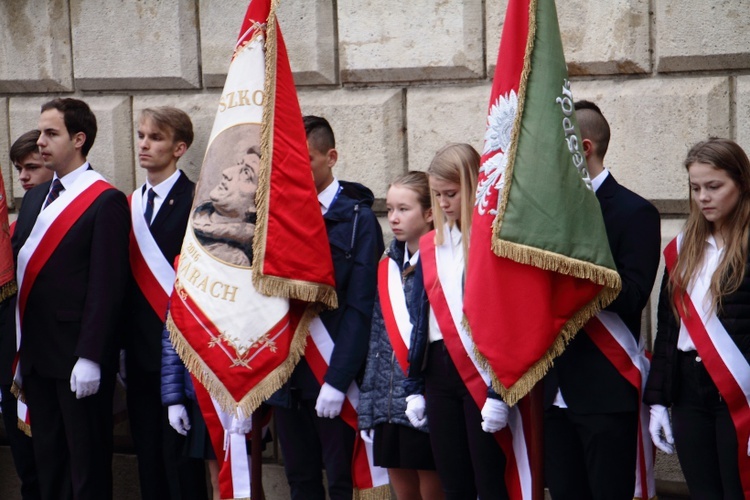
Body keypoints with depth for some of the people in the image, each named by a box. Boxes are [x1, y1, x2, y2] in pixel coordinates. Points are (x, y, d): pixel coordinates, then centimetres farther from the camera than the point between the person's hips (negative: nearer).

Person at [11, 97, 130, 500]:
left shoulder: (106, 202, -10)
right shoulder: (35, 198, 15)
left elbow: (106, 286, -15)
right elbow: (19, 267, 14)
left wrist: (90, 357, -19)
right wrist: (22, 349, 8)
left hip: (77, 357, -8)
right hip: (37, 355, 8)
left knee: (87, 465, 1)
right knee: (47, 459, 13)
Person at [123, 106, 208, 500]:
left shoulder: (195, 201, -9)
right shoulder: (132, 204, 13)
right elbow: (128, 277, 15)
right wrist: (122, 343, 12)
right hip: (140, 349, 7)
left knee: (179, 450, -4)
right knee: (147, 450, 10)